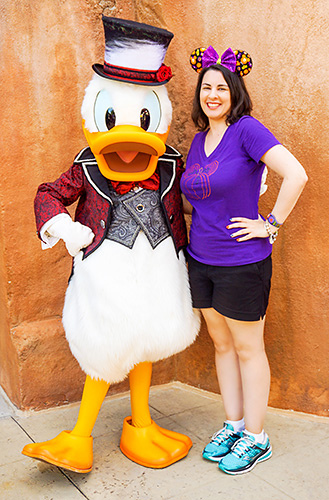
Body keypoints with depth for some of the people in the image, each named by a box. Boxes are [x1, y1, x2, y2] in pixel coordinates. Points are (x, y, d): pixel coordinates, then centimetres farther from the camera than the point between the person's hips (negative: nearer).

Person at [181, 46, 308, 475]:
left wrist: (270, 225, -18)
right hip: (201, 261, 7)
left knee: (247, 349, 7)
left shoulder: (247, 129, -13)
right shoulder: (199, 140, 9)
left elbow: (296, 175, -23)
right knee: (221, 345, 16)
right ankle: (233, 425, 34)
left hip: (242, 263, -7)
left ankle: (255, 438, 24)